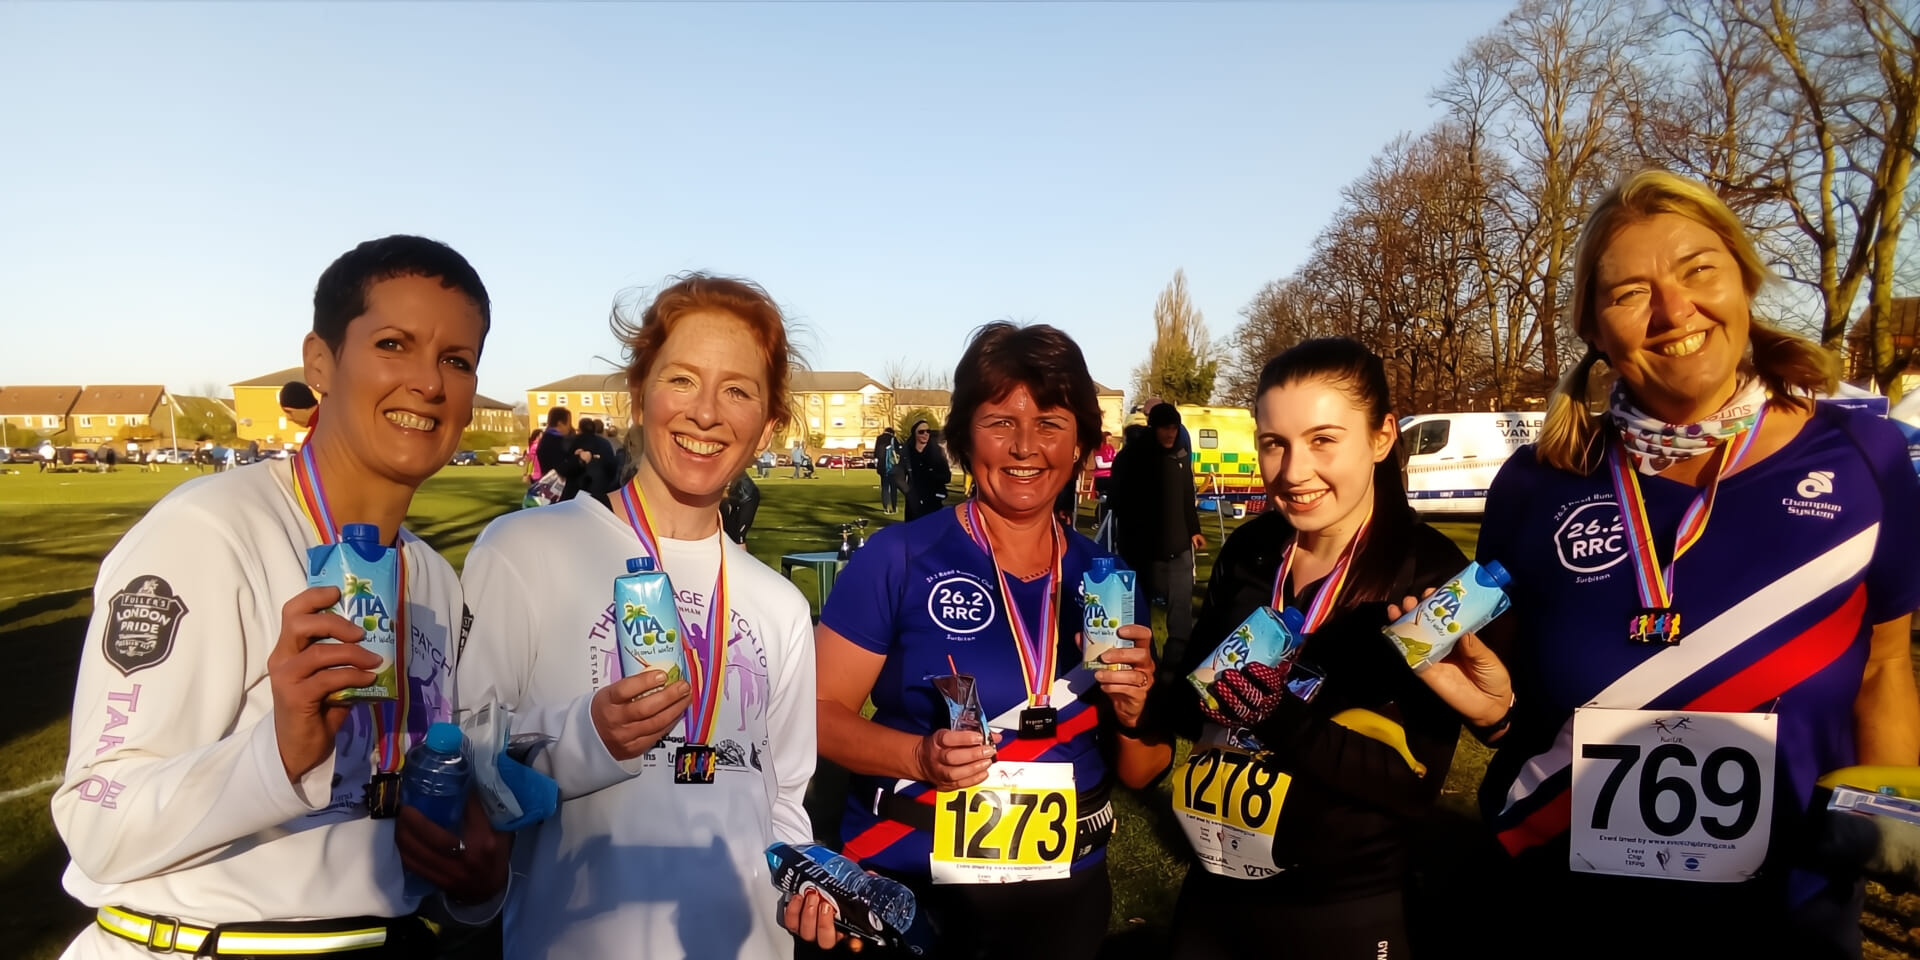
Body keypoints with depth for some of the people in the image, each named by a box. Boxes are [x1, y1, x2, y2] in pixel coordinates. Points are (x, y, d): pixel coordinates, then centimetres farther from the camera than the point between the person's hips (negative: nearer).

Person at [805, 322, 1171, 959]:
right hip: (903, 891, -3)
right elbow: (820, 711, -11)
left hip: (1065, 896, 4)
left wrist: (1134, 712, -16)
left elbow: (1139, 773, 4)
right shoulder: (900, 559, -12)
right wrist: (920, 757, -27)